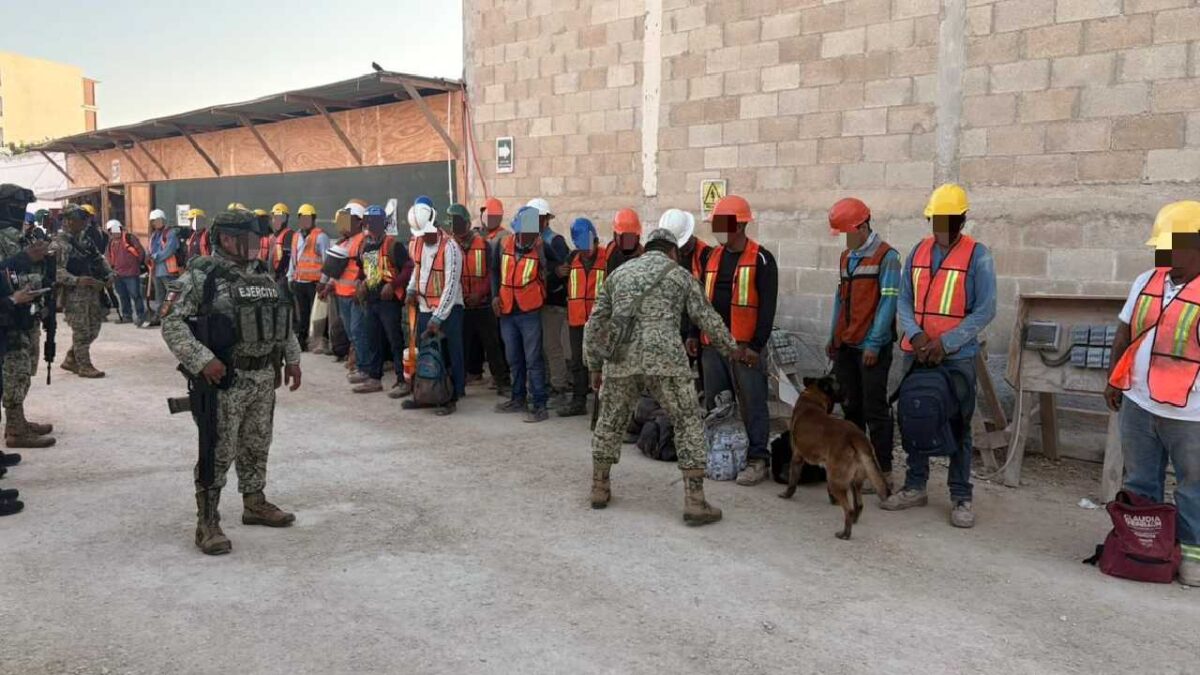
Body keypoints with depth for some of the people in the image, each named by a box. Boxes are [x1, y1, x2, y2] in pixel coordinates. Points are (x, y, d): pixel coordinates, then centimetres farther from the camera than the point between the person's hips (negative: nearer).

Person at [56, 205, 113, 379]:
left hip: (92, 291, 8)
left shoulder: (84, 239, 13)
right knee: (81, 331, -2)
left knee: (93, 329, 13)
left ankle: (70, 360, 26)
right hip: (74, 293, -8)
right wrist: (77, 280, -29)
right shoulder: (59, 243, -11)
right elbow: (56, 271, -19)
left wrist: (109, 274, 5)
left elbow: (99, 258, 21)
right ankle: (84, 366, 8)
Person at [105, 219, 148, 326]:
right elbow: (110, 257, 24)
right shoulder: (111, 242, 14)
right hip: (118, 274, 8)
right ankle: (127, 316, 21)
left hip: (131, 273, -8)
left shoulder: (129, 238, -7)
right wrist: (113, 267, 12)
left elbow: (141, 251, -7)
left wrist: (137, 263, 0)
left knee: (135, 295, -8)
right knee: (123, 296, 13)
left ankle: (140, 316, -3)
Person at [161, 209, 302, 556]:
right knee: (218, 453, -2)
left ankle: (255, 504, 34)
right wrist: (202, 360, -24)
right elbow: (172, 322, -16)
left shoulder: (263, 274, 10)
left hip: (265, 378, 7)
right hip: (225, 380, -7)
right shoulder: (201, 275, -12)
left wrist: (292, 358, 17)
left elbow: (283, 318, 20)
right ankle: (207, 523, 8)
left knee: (257, 446, 18)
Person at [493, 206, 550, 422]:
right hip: (507, 311, 5)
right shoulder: (504, 245, 2)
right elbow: (495, 270, 15)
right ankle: (518, 399, 31)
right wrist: (495, 295, 6)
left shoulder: (541, 248, -11)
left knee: (533, 360, -4)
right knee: (514, 359, 17)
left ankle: (540, 405, 2)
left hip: (530, 312, -5)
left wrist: (540, 251, -25)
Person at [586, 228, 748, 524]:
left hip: (620, 359, 3)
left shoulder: (618, 273, 22)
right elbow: (707, 318, 14)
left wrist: (594, 366, 27)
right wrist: (732, 350, 28)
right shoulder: (679, 274, 13)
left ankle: (599, 489, 31)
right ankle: (695, 502, 4)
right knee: (688, 423, 6)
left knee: (610, 422, 21)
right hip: (665, 358, -3)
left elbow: (595, 323, 19)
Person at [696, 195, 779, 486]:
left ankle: (758, 460, 3)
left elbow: (767, 306, -10)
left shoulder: (761, 259, -5)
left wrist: (757, 344, -15)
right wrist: (694, 334, 14)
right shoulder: (713, 257, 15)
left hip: (745, 346, -6)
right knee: (714, 404, 13)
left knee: (752, 404, -3)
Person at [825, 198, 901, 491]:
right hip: (845, 345, 7)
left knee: (875, 410, -3)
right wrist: (833, 338, 14)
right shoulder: (846, 256, 14)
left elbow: (889, 301, -14)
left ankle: (884, 471, 5)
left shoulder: (886, 256, -8)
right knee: (850, 406, 12)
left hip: (871, 347, -7)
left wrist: (874, 343, -17)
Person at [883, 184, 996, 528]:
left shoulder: (977, 255, -6)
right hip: (916, 352, 4)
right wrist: (915, 334, -10)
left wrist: (945, 343, -15)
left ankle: (961, 497, 12)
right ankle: (915, 486, 24)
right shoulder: (919, 251, 7)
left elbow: (985, 310, -9)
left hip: (957, 356, -4)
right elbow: (904, 299, 8)